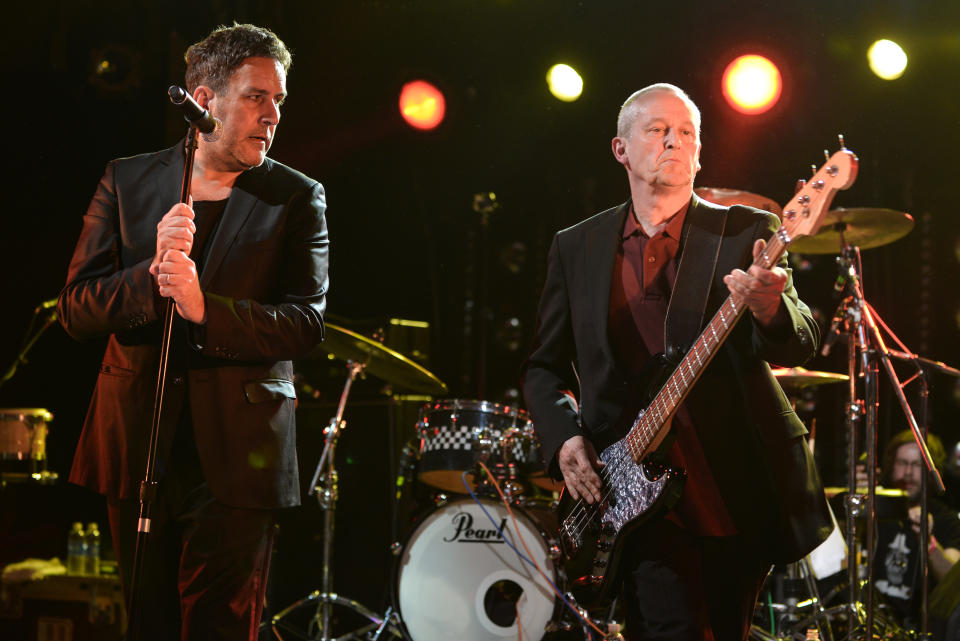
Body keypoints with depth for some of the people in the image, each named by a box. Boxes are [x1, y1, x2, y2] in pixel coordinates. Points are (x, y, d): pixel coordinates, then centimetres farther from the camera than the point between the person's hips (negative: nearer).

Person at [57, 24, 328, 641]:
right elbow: (76, 309, 1)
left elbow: (307, 322, -8)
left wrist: (204, 307, -22)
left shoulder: (298, 198, 2)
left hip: (236, 456, -2)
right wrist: (150, 275, -19)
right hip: (138, 446, 2)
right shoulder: (127, 181, 7)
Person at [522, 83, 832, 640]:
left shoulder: (747, 233, 3)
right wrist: (564, 437, -3)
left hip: (741, 497, 0)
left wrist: (769, 307, -31)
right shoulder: (576, 248, 9)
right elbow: (545, 366, 16)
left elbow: (802, 345, -9)